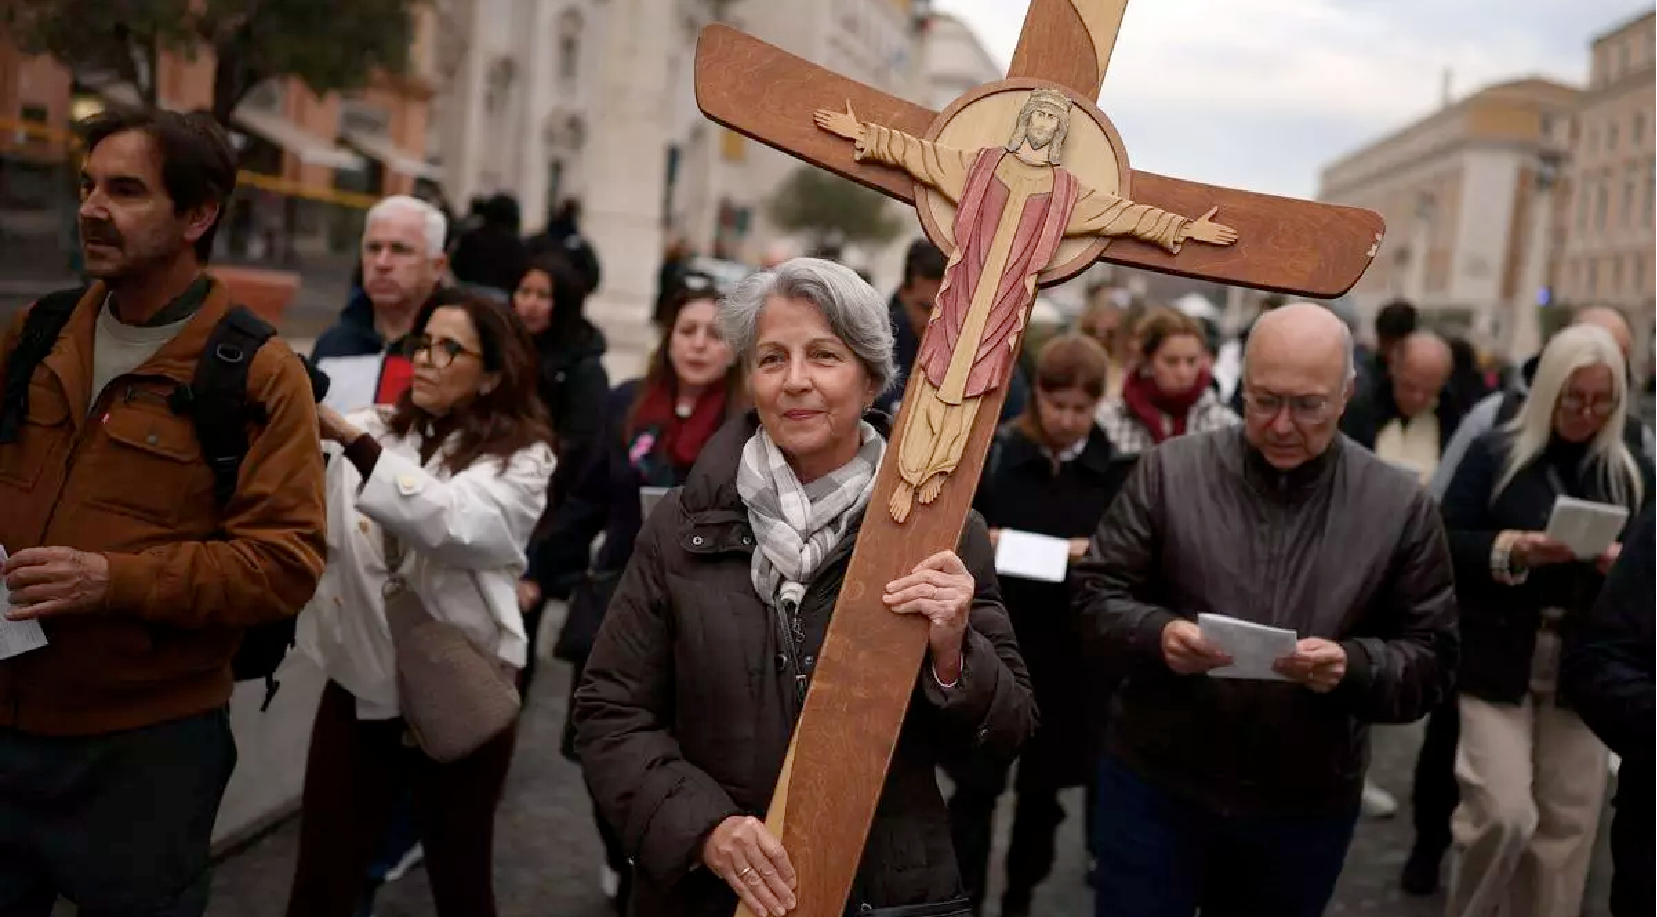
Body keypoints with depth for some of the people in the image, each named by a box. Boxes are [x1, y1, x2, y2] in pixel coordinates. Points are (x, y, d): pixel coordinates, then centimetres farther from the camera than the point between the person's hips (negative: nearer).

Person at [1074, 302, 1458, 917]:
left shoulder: (1401, 506, -2)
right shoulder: (1170, 470, -5)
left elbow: (1430, 658, -1)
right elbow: (1097, 596, -2)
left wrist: (1354, 667, -22)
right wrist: (1157, 635, -23)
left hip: (1308, 810, 1)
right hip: (1154, 787, -1)